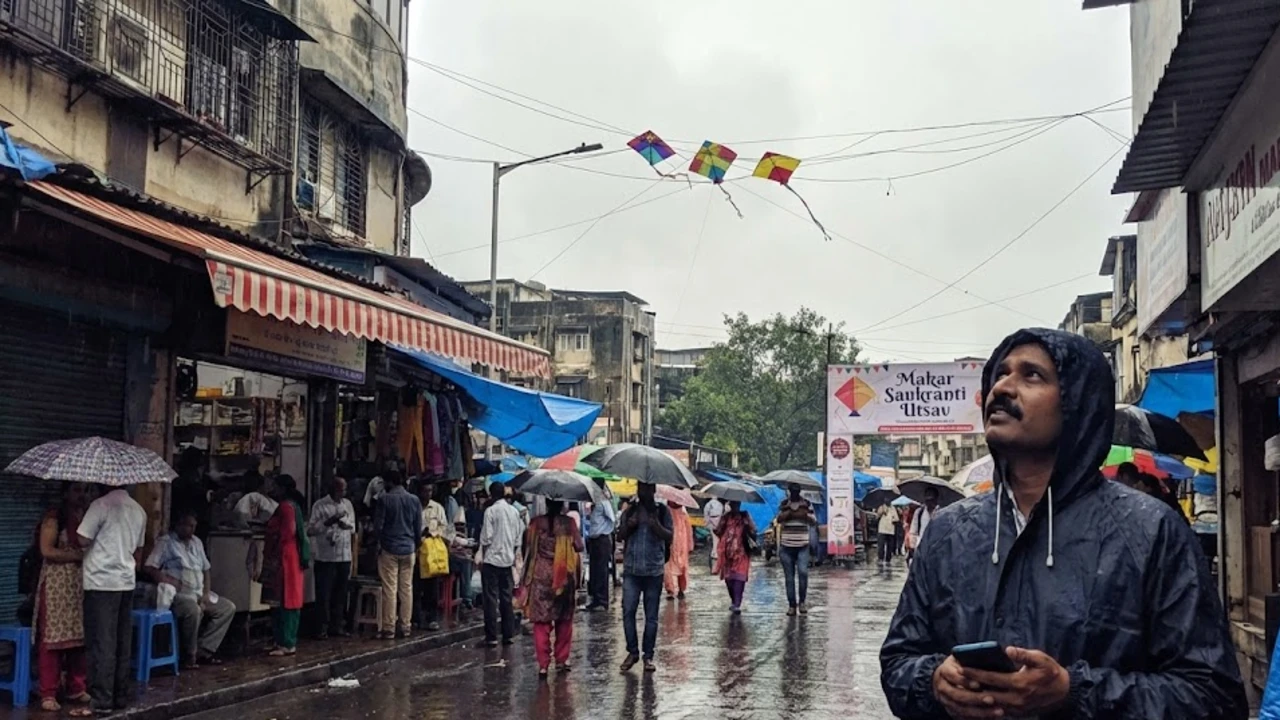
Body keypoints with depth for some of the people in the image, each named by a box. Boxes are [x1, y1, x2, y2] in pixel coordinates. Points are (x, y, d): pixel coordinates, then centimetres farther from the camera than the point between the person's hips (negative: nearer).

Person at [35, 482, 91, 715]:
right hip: (57, 585, -6)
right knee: (53, 638, -6)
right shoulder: (53, 517, -5)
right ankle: (48, 694, -2)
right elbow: (47, 550, -13)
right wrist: (78, 555, -17)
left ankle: (77, 688, 15)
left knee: (80, 636, 6)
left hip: (83, 584, 6)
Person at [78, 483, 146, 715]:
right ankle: (121, 695, 16)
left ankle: (102, 699, -4)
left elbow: (83, 540, -13)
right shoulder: (139, 511, 12)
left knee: (102, 642, -4)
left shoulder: (101, 505, -11)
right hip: (126, 581, 6)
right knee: (123, 642, 11)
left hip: (101, 581, -6)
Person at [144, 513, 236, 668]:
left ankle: (204, 650, -5)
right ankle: (189, 656, -18)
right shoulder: (165, 542, -5)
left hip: (199, 594, 8)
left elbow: (206, 569, 19)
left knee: (228, 608, -1)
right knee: (193, 610, -37)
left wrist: (206, 593, 5)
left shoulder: (196, 542, 17)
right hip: (178, 594, -8)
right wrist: (166, 581, -26)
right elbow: (149, 568, -14)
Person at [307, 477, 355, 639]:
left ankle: (338, 625, 18)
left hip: (344, 556, 5)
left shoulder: (348, 504, 11)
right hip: (325, 557, -5)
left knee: (340, 593, 9)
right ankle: (323, 627, 6)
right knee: (323, 593, -2)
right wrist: (328, 522, -20)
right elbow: (310, 530, -10)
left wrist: (347, 526, -4)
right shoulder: (320, 505, -5)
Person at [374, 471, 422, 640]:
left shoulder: (385, 499, -8)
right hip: (408, 550, 4)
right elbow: (418, 528, 7)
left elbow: (378, 525, -7)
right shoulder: (414, 500, 4)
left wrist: (380, 542, 10)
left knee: (390, 589, -2)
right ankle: (405, 627, 10)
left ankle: (388, 628, -1)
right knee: (407, 589, 7)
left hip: (389, 549, -4)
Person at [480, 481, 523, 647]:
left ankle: (492, 637, -2)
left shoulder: (491, 511, -11)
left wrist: (482, 557, -1)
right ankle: (508, 635, 12)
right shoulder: (514, 511, 6)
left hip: (492, 559, -5)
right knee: (507, 598, 11)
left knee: (491, 599, -1)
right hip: (508, 560, 5)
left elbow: (486, 538, -12)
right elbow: (518, 537, 9)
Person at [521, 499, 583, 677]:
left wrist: (526, 579, 9)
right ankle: (561, 660, 19)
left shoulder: (536, 523, -2)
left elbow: (529, 549, 2)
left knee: (541, 621, 3)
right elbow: (578, 547, -5)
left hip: (540, 577, 0)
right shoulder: (569, 523, -5)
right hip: (564, 577, 0)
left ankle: (543, 664, -2)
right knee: (564, 620, 15)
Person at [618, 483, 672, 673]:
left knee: (651, 616, 4)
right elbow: (620, 536, 9)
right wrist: (628, 526, -11)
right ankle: (632, 652, 8)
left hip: (654, 570, -1)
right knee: (628, 611, -5)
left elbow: (669, 536, -4)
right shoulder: (630, 511, 9)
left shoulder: (662, 511, 3)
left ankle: (648, 656, 11)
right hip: (631, 569, 1)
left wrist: (657, 526, -22)